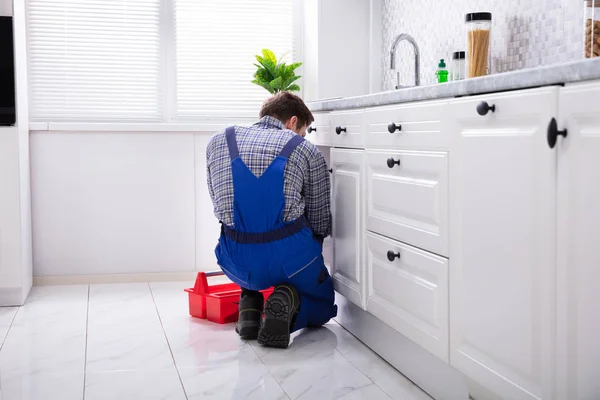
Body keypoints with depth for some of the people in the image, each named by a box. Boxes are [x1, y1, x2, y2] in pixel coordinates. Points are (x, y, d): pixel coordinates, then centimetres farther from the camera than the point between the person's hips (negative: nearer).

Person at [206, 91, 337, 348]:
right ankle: (289, 299, -5)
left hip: (238, 263, 3)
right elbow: (321, 225, 9)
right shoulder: (307, 151, 4)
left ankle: (250, 301, 14)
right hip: (291, 257, -2)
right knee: (323, 308, 29)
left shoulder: (218, 142, 11)